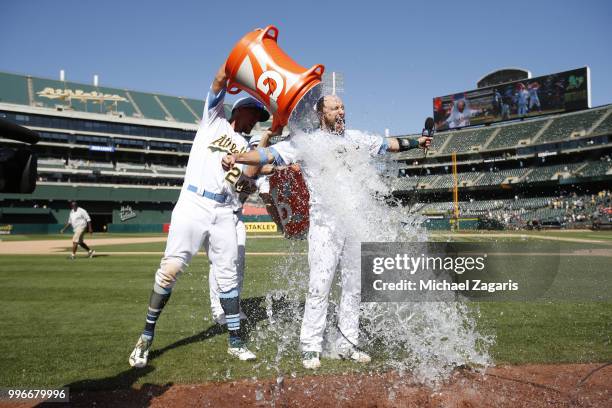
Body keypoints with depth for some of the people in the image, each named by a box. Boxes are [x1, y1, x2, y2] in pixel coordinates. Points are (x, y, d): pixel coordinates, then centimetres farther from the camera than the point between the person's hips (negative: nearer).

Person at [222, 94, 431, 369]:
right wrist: (237, 157, -25)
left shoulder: (354, 138, 14)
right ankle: (310, 347, 4)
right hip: (325, 223, -5)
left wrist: (413, 143, 31)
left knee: (354, 284, 10)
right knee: (320, 284, -8)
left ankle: (347, 344, 21)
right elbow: (271, 153, -11)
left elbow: (384, 144, 29)